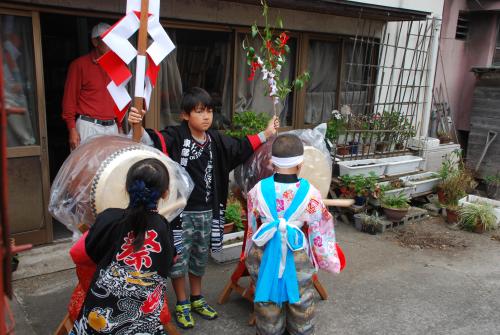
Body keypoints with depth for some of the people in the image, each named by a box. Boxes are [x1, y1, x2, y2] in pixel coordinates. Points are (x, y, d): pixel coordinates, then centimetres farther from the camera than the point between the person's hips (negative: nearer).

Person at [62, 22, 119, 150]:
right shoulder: (79, 64, -1)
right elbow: (69, 98, -3)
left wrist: (119, 127, 13)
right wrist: (72, 130, -9)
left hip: (112, 127, 5)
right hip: (88, 126, -4)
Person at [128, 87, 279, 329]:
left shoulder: (216, 140, 5)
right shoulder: (175, 137, -14)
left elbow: (240, 148, 18)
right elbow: (153, 142, -29)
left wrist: (266, 135, 17)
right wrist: (138, 126, -49)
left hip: (207, 212, 6)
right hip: (181, 212, -5)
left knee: (200, 258, 21)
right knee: (178, 259, 7)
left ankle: (197, 299, 41)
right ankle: (181, 305, 28)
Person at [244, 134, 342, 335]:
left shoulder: (257, 191, -13)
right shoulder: (310, 193, -17)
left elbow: (253, 228, 0)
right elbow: (318, 232, -7)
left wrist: (251, 254, 17)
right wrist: (329, 259, 8)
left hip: (265, 255, 1)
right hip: (297, 256, -1)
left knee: (268, 300, 21)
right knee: (300, 300, 22)